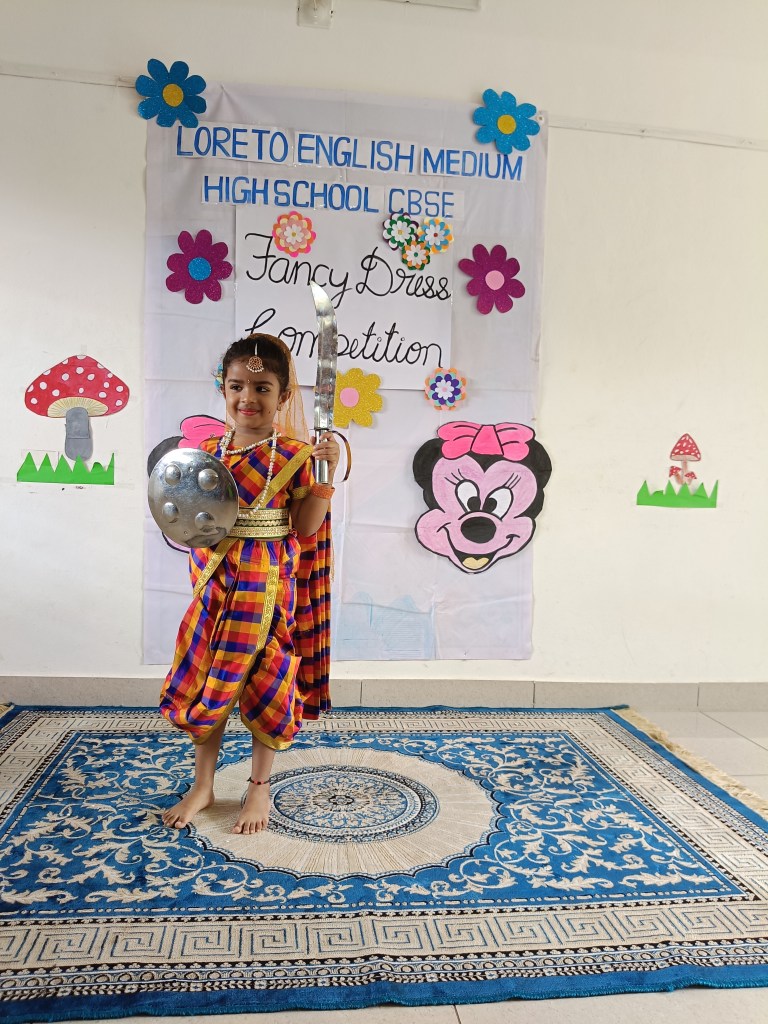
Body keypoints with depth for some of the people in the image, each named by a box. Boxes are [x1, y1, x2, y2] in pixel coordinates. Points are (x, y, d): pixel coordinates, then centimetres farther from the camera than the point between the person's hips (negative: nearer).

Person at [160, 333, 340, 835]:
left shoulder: (294, 455, -8)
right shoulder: (208, 451, 5)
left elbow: (305, 528, -9)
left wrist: (328, 471, -16)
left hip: (267, 587, -4)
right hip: (217, 583, 4)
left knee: (263, 684, 7)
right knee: (205, 682, 11)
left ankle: (260, 787, 28)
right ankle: (203, 786, 31)